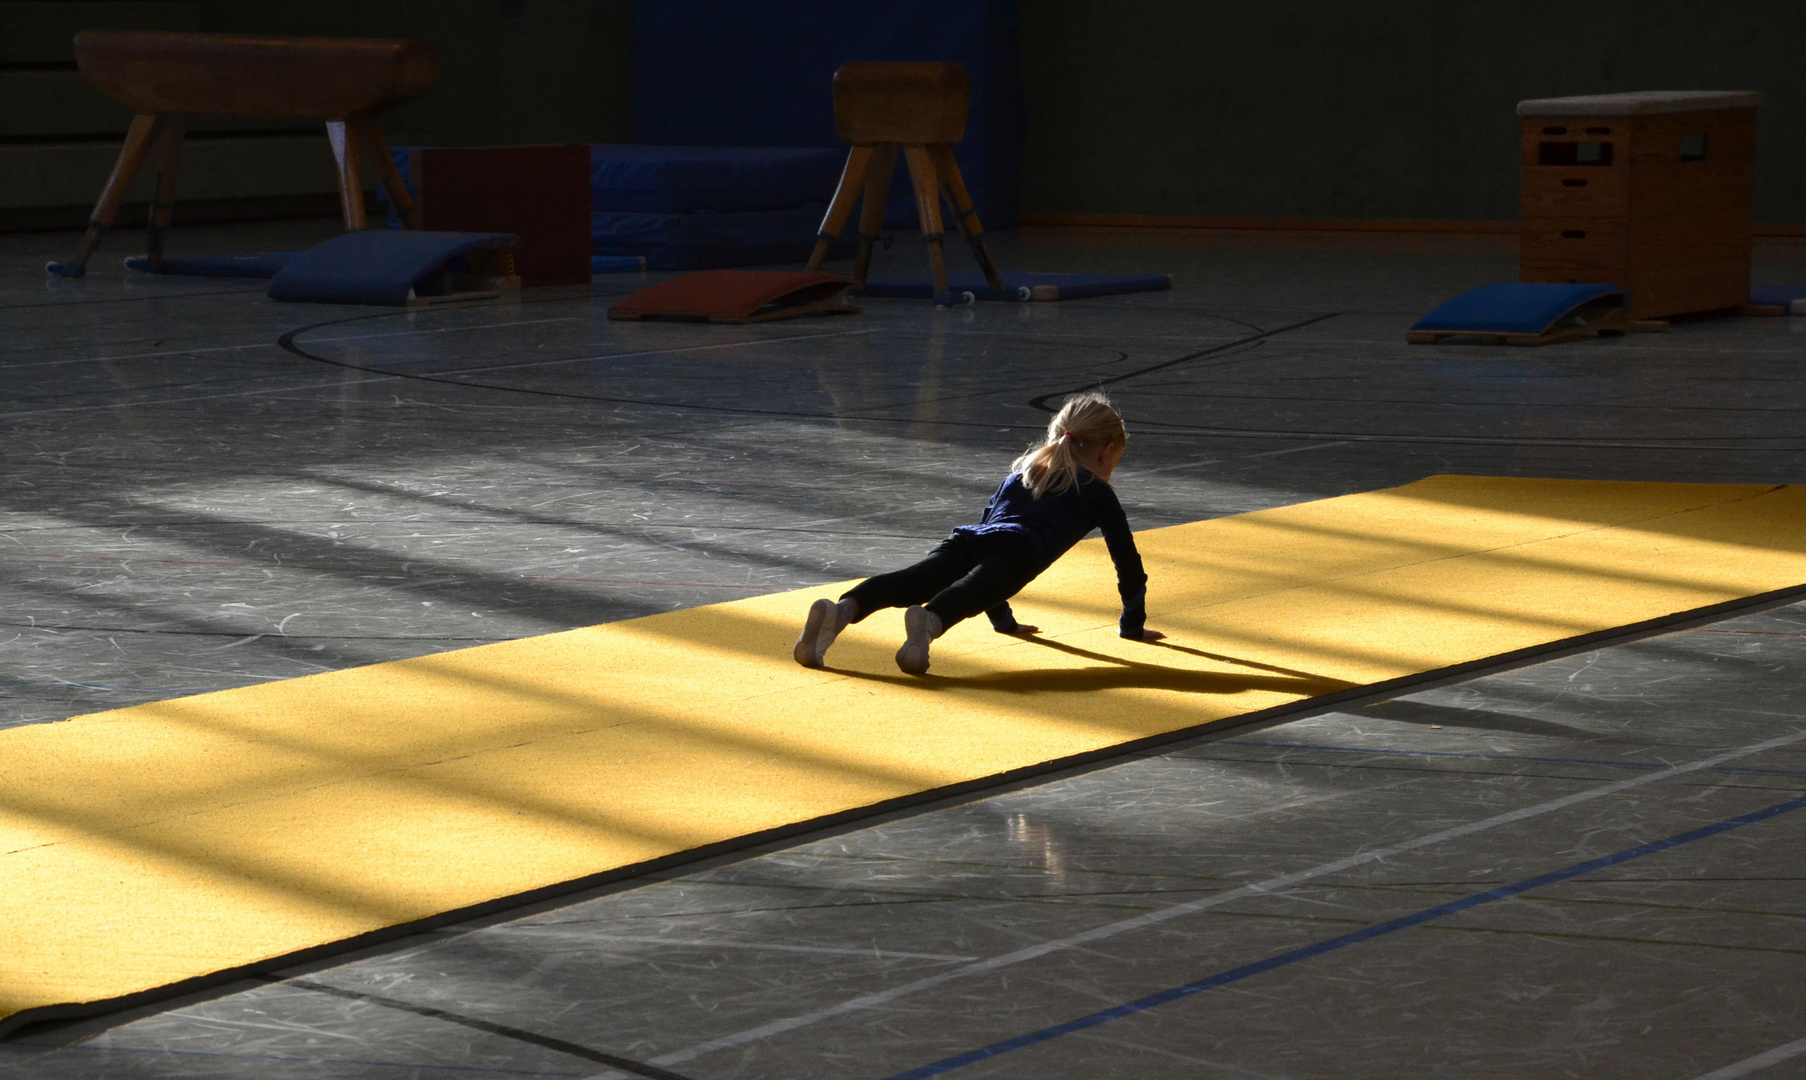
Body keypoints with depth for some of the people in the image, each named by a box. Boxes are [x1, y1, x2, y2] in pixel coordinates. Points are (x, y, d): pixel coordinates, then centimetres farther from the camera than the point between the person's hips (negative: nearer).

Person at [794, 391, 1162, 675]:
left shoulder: (1019, 473, 44)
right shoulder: (1097, 492, 29)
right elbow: (1128, 561, 30)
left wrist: (1003, 620, 57)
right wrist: (1133, 625, 44)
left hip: (968, 538, 4)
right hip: (1017, 551, -4)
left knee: (910, 583, -21)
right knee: (972, 592, -31)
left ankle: (842, 609, -47)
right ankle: (928, 622, -64)